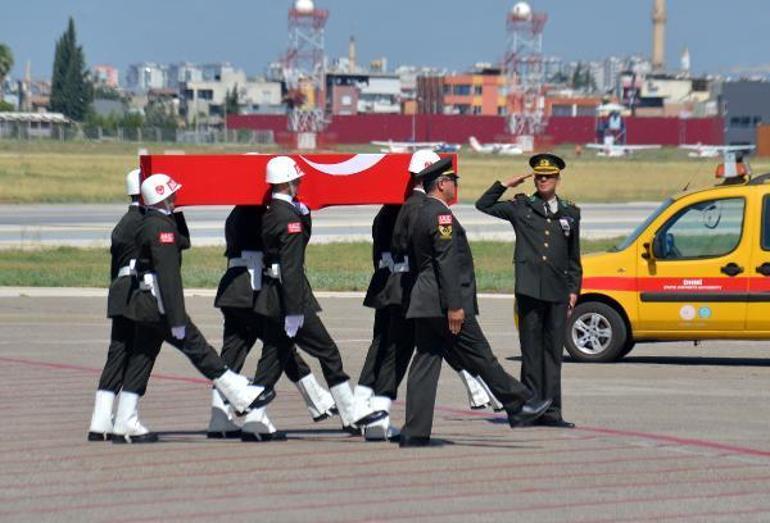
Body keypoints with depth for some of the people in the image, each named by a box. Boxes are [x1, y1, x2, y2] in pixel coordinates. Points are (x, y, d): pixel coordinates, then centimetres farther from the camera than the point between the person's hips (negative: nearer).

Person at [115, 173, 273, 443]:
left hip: (145, 306, 10)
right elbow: (168, 275, -22)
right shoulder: (161, 227, -17)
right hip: (158, 305, -10)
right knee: (199, 349, -3)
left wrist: (176, 214, 11)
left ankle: (125, 426, 9)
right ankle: (243, 399, 3)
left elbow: (184, 242, 25)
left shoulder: (149, 223, 13)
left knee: (141, 360, 9)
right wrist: (177, 320, -23)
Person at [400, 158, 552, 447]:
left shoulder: (421, 215, 17)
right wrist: (454, 306, -22)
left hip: (424, 304, 9)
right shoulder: (442, 215, -13)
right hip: (444, 304, -9)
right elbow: (447, 263, -20)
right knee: (481, 357, 1)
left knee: (425, 364, 5)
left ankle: (414, 433, 0)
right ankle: (518, 406, 12)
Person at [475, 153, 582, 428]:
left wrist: (574, 289, 12)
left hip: (558, 291, 2)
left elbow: (574, 257, 18)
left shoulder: (570, 212, 14)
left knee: (553, 352, 2)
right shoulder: (521, 207, 9)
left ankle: (551, 411, 3)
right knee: (531, 351, 0)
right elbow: (483, 205, 9)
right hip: (530, 289, -2)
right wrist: (505, 185, 1)